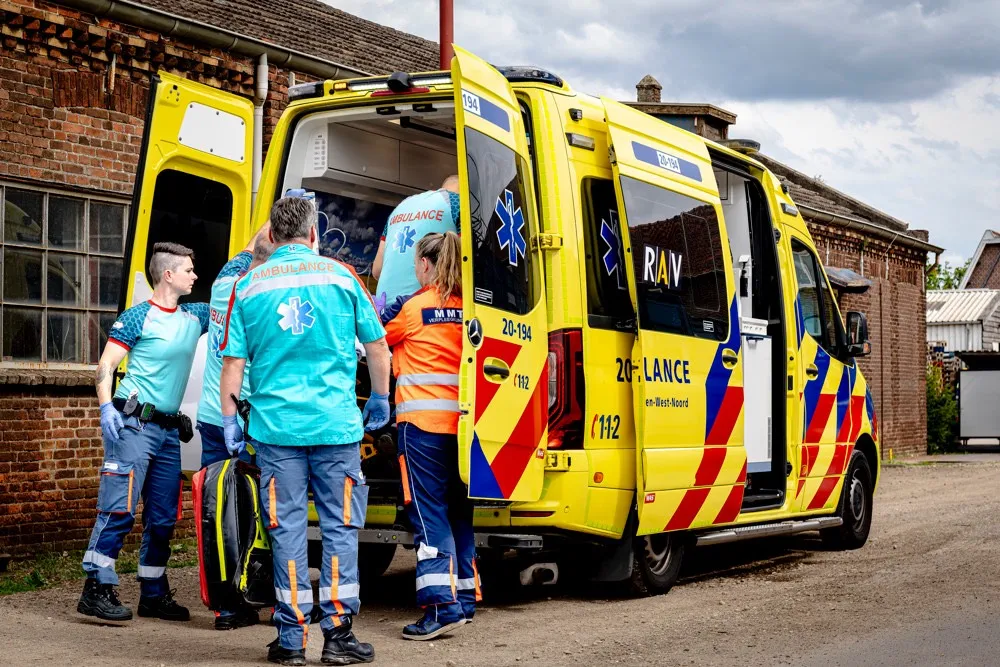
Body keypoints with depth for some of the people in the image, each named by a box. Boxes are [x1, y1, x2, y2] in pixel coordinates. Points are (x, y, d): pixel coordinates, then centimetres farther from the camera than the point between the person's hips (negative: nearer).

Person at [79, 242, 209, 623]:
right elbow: (106, 365, -7)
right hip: (134, 423, -7)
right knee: (119, 508, -13)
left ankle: (154, 594, 18)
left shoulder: (194, 317, 14)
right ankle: (96, 590, -11)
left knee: (164, 516, 9)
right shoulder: (138, 317, -4)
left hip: (169, 430, 7)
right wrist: (106, 408, -22)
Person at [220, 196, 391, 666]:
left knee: (287, 528, 6)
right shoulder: (339, 276, 2)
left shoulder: (250, 286, 4)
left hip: (276, 425, 1)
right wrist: (380, 400, 21)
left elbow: (233, 362, 2)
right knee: (340, 525, 6)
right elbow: (377, 347, 7)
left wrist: (229, 419, 12)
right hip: (336, 424, -1)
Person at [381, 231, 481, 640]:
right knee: (458, 511, 14)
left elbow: (383, 340, 12)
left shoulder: (414, 307, -3)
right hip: (460, 420, 6)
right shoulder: (464, 309, 9)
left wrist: (385, 314, 33)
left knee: (429, 513, -7)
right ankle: (465, 599, 21)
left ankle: (442, 606, -16)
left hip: (422, 421, -6)